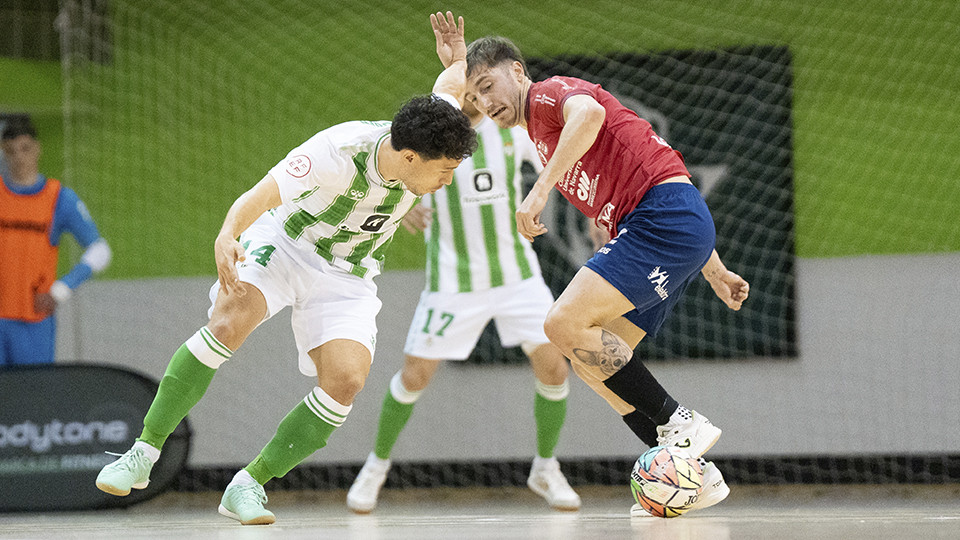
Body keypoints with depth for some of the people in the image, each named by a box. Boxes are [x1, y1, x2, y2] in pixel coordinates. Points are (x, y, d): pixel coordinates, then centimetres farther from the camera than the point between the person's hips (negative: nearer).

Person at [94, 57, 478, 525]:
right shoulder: (339, 151, -32)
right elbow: (259, 196, -39)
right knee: (231, 321, -32)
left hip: (348, 279, 4)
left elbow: (452, 81, 6)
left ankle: (248, 485, -8)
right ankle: (143, 454, -23)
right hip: (283, 243, -4)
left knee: (346, 380, -20)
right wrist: (228, 234, -55)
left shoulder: (425, 144, -17)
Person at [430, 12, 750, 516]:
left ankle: (680, 423, -13)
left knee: (566, 323, -19)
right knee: (589, 357, 6)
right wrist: (715, 272, 28)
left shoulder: (548, 92, 2)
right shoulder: (543, 135, 30)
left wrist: (541, 189, -29)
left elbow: (589, 113, -25)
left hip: (664, 215, -10)